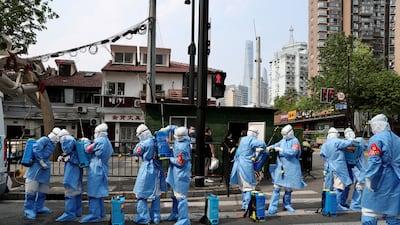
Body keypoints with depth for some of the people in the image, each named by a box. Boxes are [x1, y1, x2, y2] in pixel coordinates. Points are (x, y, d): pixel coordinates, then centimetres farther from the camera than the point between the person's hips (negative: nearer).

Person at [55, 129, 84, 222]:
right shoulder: (72, 140, 25)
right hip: (77, 166, 10)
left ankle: (70, 214, -10)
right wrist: (62, 157, 22)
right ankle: (77, 211, 22)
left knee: (70, 189, -10)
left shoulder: (65, 138, -1)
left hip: (72, 166, -10)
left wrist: (65, 154, -8)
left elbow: (70, 141, -24)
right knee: (76, 189, 14)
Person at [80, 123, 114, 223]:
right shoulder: (107, 142, 15)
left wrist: (86, 142, 13)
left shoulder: (100, 141, -13)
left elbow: (88, 149, -7)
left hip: (96, 169, -9)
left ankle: (94, 215, -5)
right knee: (99, 192, 17)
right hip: (103, 169, 9)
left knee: (93, 192, -6)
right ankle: (101, 212, 24)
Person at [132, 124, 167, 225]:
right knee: (156, 194, 16)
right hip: (158, 170, 6)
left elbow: (135, 152, 1)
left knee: (142, 195, 6)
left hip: (147, 170, -6)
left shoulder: (144, 143, -14)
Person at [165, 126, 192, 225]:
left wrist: (169, 159, -9)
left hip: (181, 174, -10)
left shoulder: (182, 148, -27)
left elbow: (180, 162, -21)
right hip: (176, 173, 10)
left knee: (180, 197, -8)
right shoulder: (181, 139, -1)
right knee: (175, 195, 21)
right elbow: (175, 128, 17)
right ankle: (175, 215, 35)